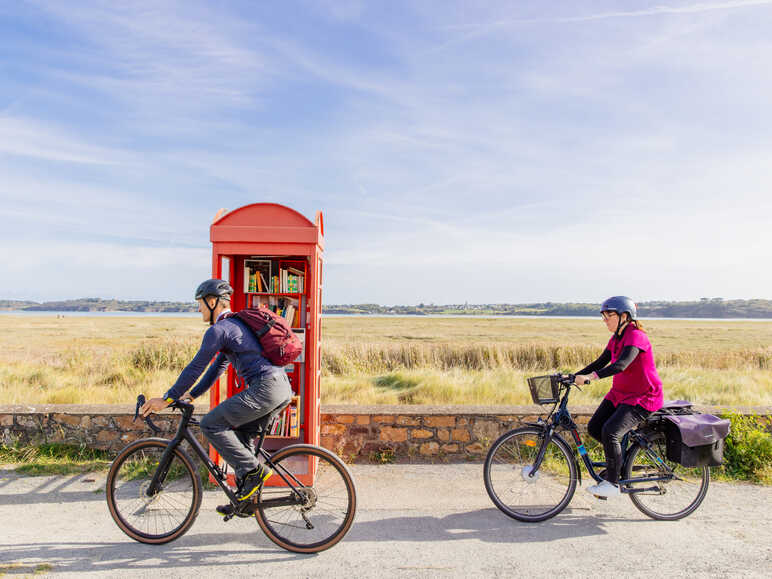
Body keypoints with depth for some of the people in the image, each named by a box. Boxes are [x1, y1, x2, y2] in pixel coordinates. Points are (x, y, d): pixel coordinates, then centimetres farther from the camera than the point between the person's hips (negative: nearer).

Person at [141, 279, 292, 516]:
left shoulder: (219, 329, -5)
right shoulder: (235, 325, 25)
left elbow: (195, 367, -5)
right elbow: (218, 366, 30)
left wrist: (168, 399, 4)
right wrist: (191, 395, 32)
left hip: (266, 389, -10)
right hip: (283, 388, 10)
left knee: (211, 424, -3)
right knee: (236, 431, 20)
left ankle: (253, 470, -4)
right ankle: (246, 500, 23)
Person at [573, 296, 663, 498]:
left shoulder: (636, 337, -20)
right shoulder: (616, 339, 8)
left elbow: (621, 365, -36)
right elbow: (600, 363, 11)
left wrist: (590, 376, -46)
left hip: (643, 398, -9)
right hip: (619, 394, 9)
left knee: (609, 431, -24)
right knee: (594, 428, -2)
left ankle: (612, 483, -10)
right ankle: (620, 454, 23)